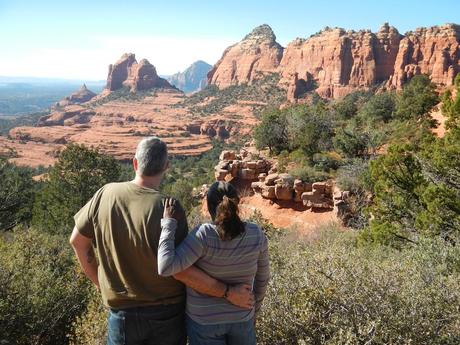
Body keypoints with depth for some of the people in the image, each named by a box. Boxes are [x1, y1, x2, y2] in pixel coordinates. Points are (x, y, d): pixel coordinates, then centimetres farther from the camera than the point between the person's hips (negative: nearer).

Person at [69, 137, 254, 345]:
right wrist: (229, 292, -14)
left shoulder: (106, 194, -10)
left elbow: (78, 240, 1)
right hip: (167, 313, -2)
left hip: (122, 314, 2)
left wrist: (100, 282, 11)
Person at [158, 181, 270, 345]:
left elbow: (165, 268, -31)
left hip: (204, 319, -2)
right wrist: (254, 310, 15)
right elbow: (262, 278, 0)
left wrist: (169, 223, -25)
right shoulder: (256, 234, -12)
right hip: (242, 317, 3)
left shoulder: (204, 235, -25)